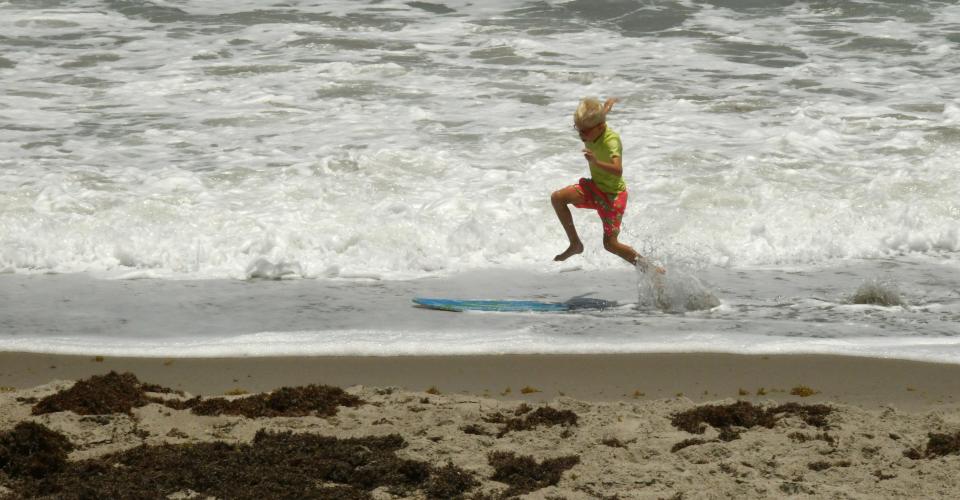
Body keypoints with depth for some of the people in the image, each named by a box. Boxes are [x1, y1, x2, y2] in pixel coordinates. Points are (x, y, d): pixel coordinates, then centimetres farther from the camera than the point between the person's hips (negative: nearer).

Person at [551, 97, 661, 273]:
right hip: (595, 187, 7)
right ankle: (575, 244, 2)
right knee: (557, 197, -11)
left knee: (610, 244, -1)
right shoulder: (593, 133, -10)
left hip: (613, 195, -7)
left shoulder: (611, 141, -32)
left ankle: (649, 269, 17)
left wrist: (596, 162, -64)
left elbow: (618, 171, -48)